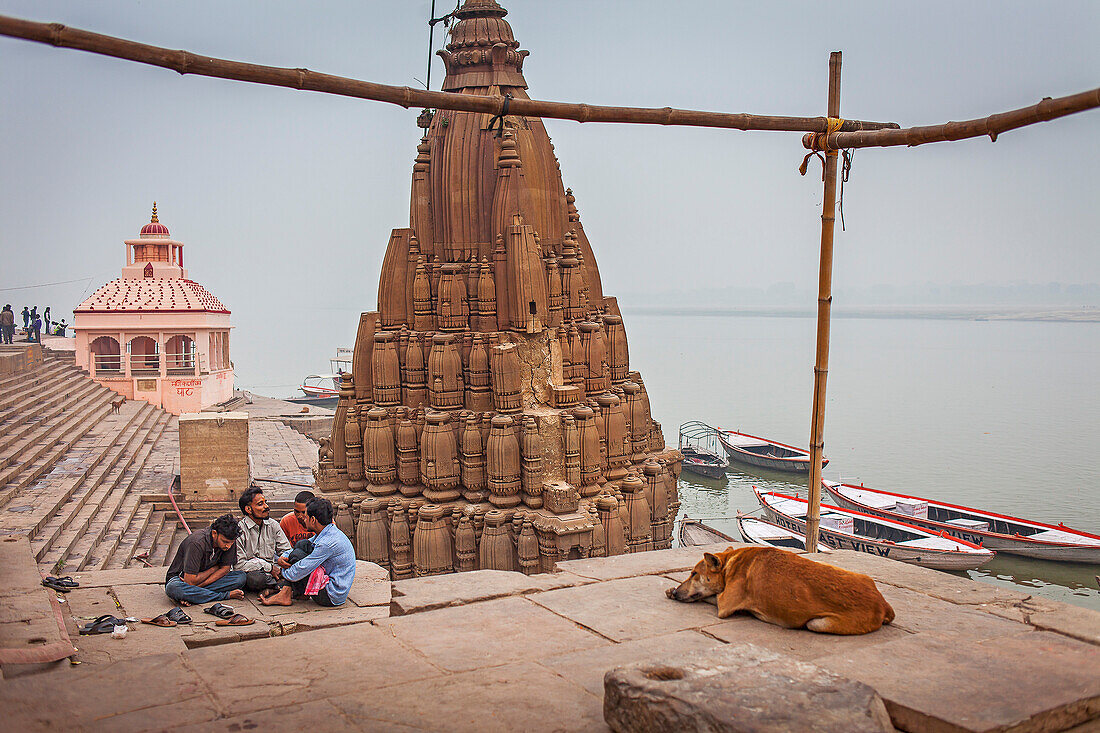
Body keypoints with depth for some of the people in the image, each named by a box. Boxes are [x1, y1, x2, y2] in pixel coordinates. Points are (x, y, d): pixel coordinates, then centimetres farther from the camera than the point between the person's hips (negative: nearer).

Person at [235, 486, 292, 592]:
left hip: (270, 570, 4)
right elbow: (239, 565, -17)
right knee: (255, 579, -40)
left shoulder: (273, 525, 6)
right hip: (249, 571, -4)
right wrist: (270, 567, -17)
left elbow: (286, 550, 9)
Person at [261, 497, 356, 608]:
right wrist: (283, 558, -1)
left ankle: (285, 595, 2)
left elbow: (298, 573, -22)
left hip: (331, 597, -10)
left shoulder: (328, 543, -24)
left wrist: (282, 572, -2)